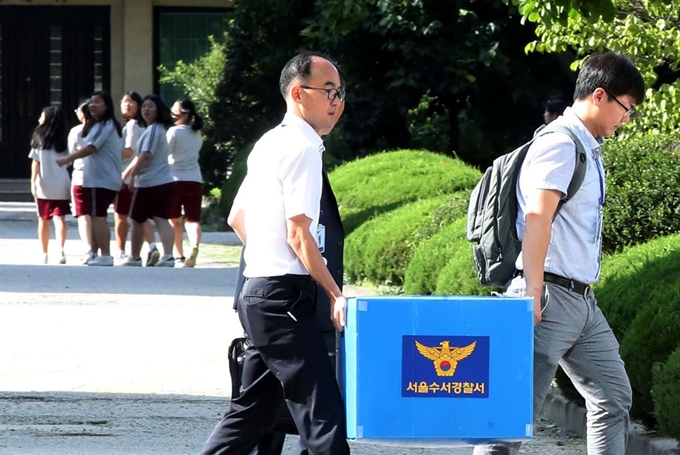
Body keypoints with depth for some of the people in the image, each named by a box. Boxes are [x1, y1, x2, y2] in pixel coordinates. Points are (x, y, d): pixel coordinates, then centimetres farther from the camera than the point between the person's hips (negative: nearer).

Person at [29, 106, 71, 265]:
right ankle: (61, 249, -24)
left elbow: (35, 162, -7)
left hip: (44, 186, -2)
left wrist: (33, 182, -5)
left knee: (43, 220, 10)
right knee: (59, 218, -4)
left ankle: (44, 254, 16)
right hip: (61, 186, 2)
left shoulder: (40, 139, -4)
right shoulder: (63, 141, 4)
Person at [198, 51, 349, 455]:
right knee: (324, 418, -13)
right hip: (285, 296, -10)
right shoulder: (302, 149, -12)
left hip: (257, 294, 10)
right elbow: (298, 234, -17)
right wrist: (335, 294, -13)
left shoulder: (269, 144, 18)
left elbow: (237, 219, 25)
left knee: (255, 410, 14)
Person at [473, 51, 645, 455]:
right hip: (553, 296, -10)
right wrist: (532, 292, -28)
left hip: (583, 301, 10)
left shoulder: (589, 150, 18)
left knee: (614, 398, 11)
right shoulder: (560, 145, -12)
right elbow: (537, 215, -22)